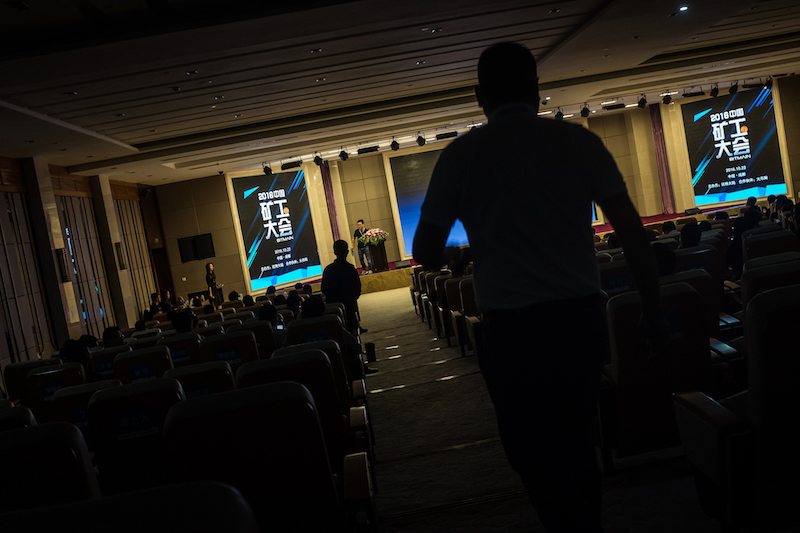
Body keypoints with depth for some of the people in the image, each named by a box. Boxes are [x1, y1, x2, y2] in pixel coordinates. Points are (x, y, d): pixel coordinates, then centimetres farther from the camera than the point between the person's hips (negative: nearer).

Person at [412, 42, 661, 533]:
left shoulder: (461, 155, -2)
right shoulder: (577, 139, 2)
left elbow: (426, 252, 2)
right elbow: (632, 230, 0)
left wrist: (448, 256, 24)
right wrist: (653, 309, 8)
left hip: (512, 327, -2)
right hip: (581, 316, 3)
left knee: (535, 452, 15)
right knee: (576, 441, 21)